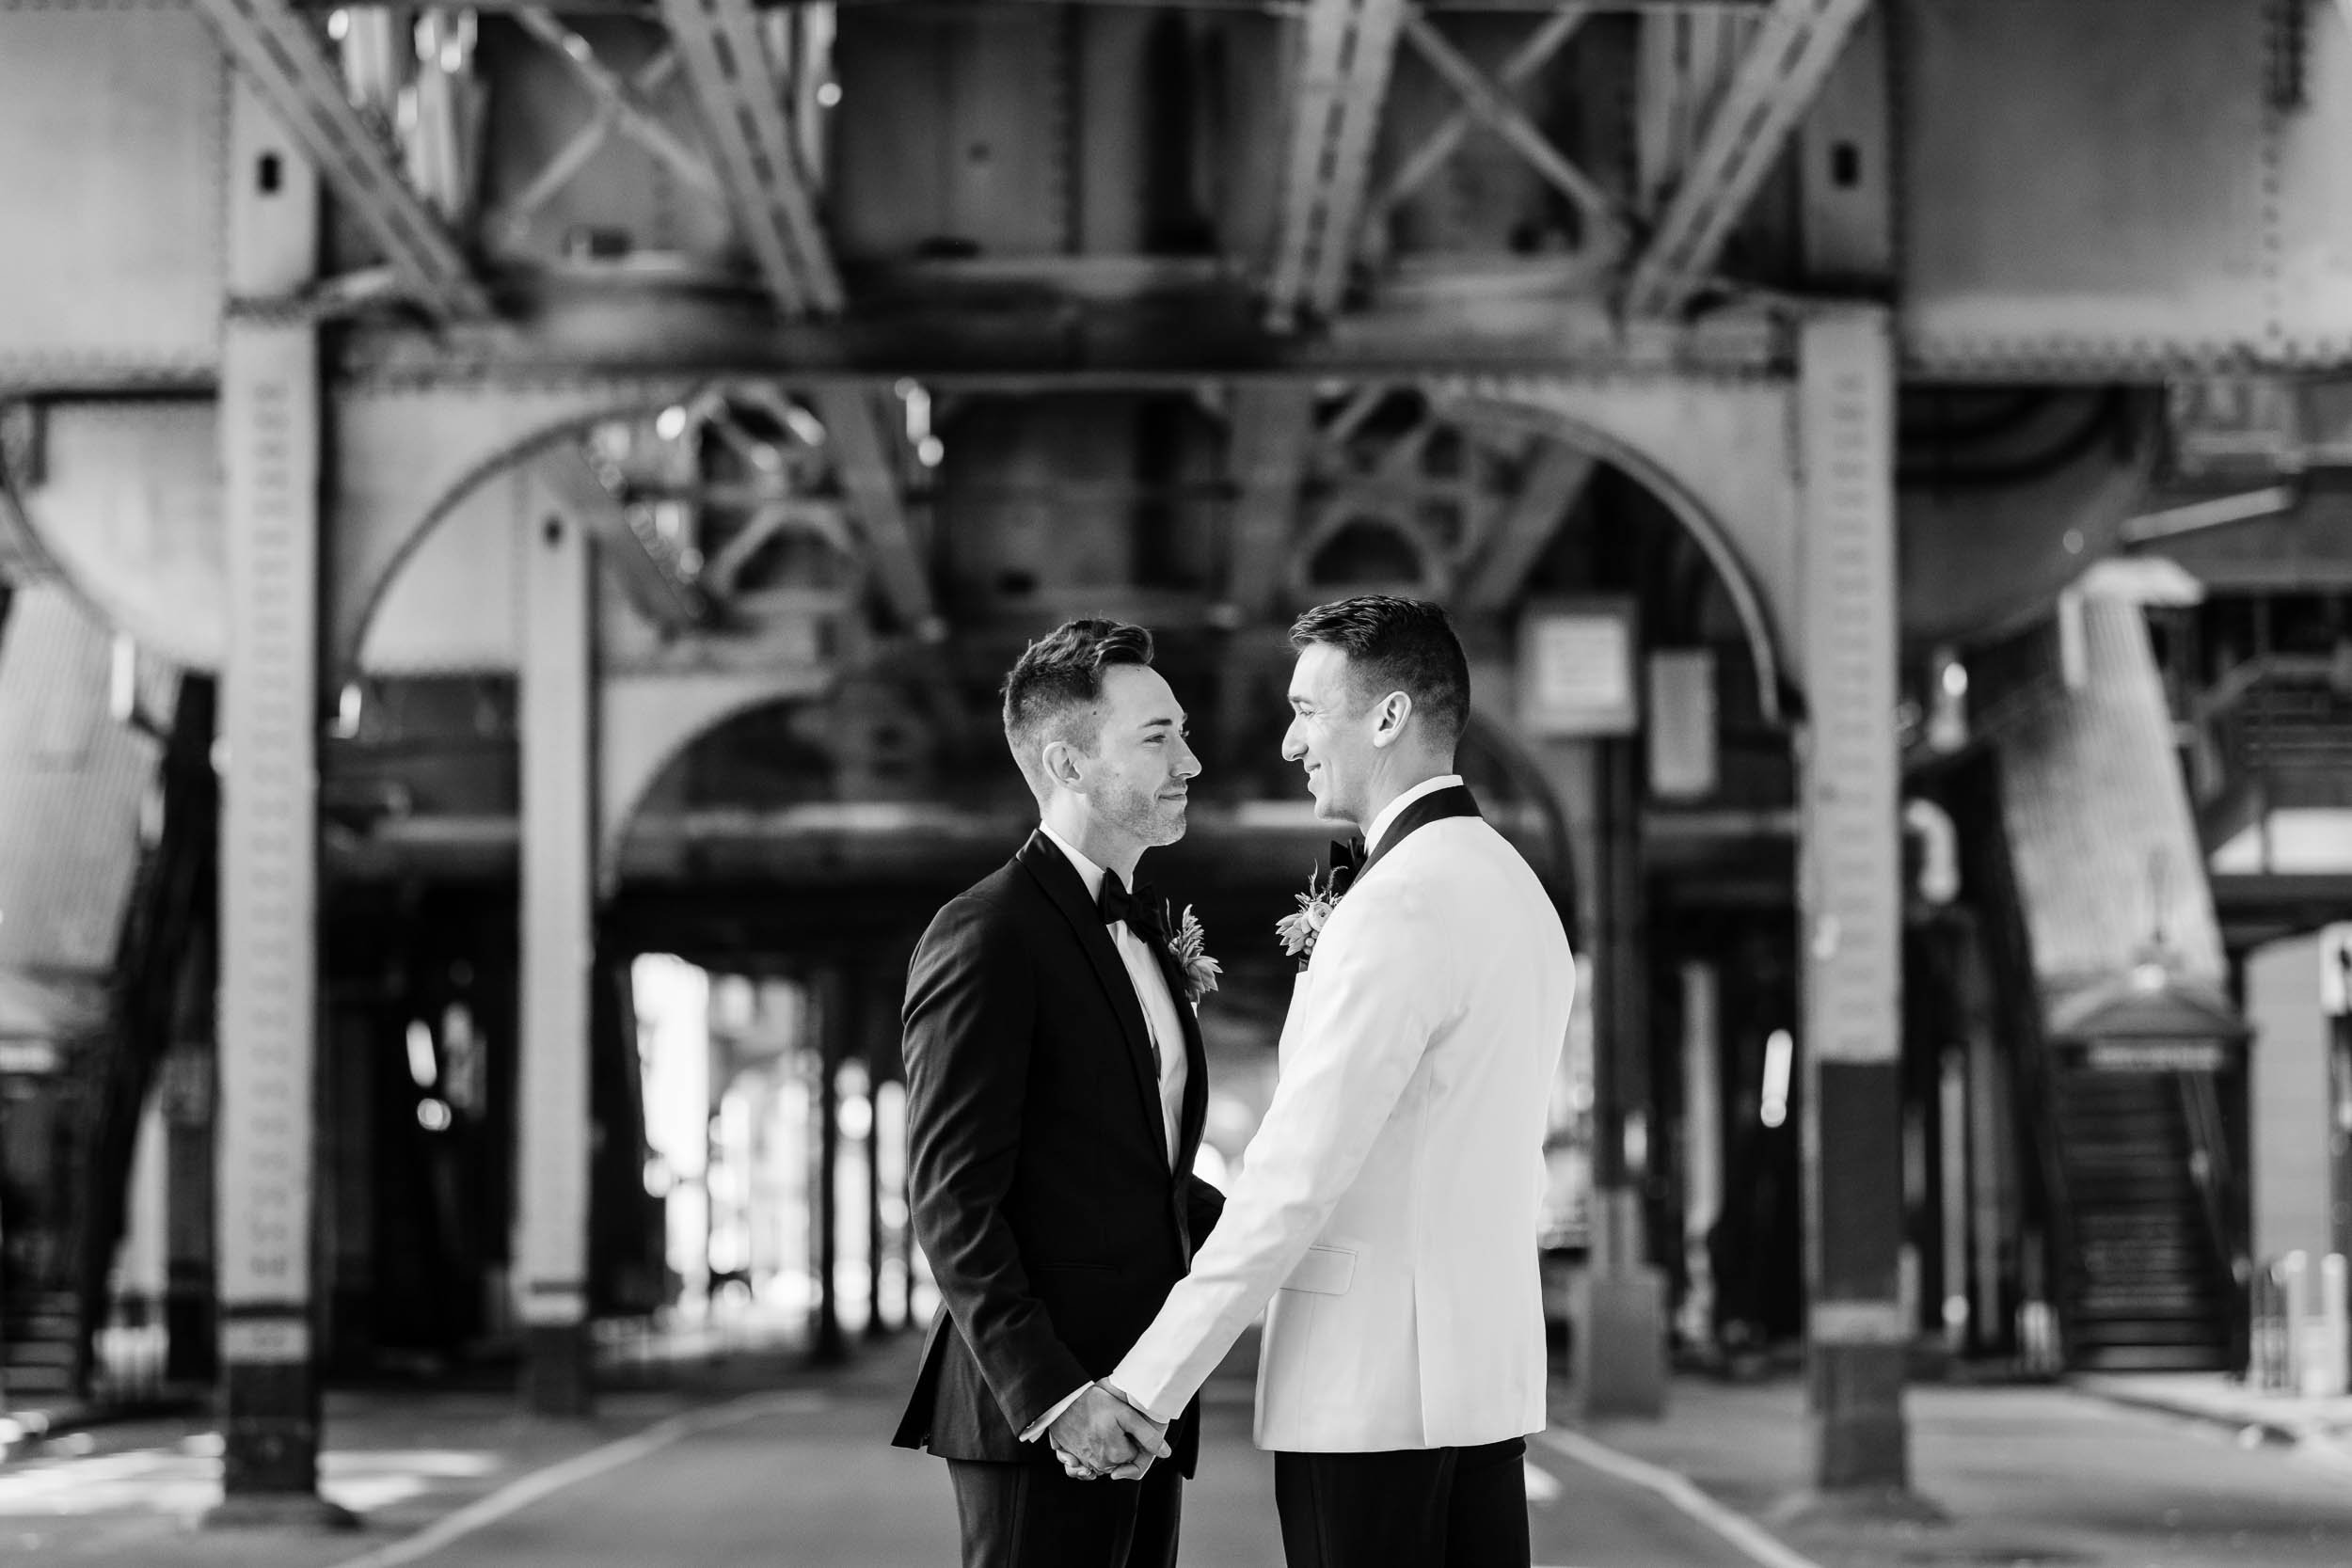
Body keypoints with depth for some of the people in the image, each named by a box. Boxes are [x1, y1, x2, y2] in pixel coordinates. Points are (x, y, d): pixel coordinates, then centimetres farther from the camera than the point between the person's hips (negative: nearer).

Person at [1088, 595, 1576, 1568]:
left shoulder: (1399, 903, -15)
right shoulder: (1517, 887, 14)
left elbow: (1296, 1176, -19)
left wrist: (1148, 1382, -16)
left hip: (1371, 1381, -9)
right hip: (1488, 1374, 9)